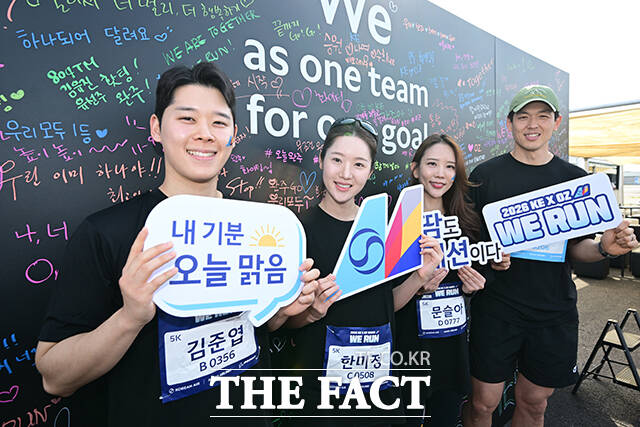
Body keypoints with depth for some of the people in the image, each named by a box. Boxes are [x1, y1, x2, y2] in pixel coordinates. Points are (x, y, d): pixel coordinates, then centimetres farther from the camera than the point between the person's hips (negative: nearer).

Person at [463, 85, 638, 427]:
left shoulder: (575, 179, 6)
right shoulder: (485, 175, -4)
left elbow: (577, 248, 9)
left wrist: (604, 247, -11)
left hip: (555, 312, 3)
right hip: (496, 309, -3)